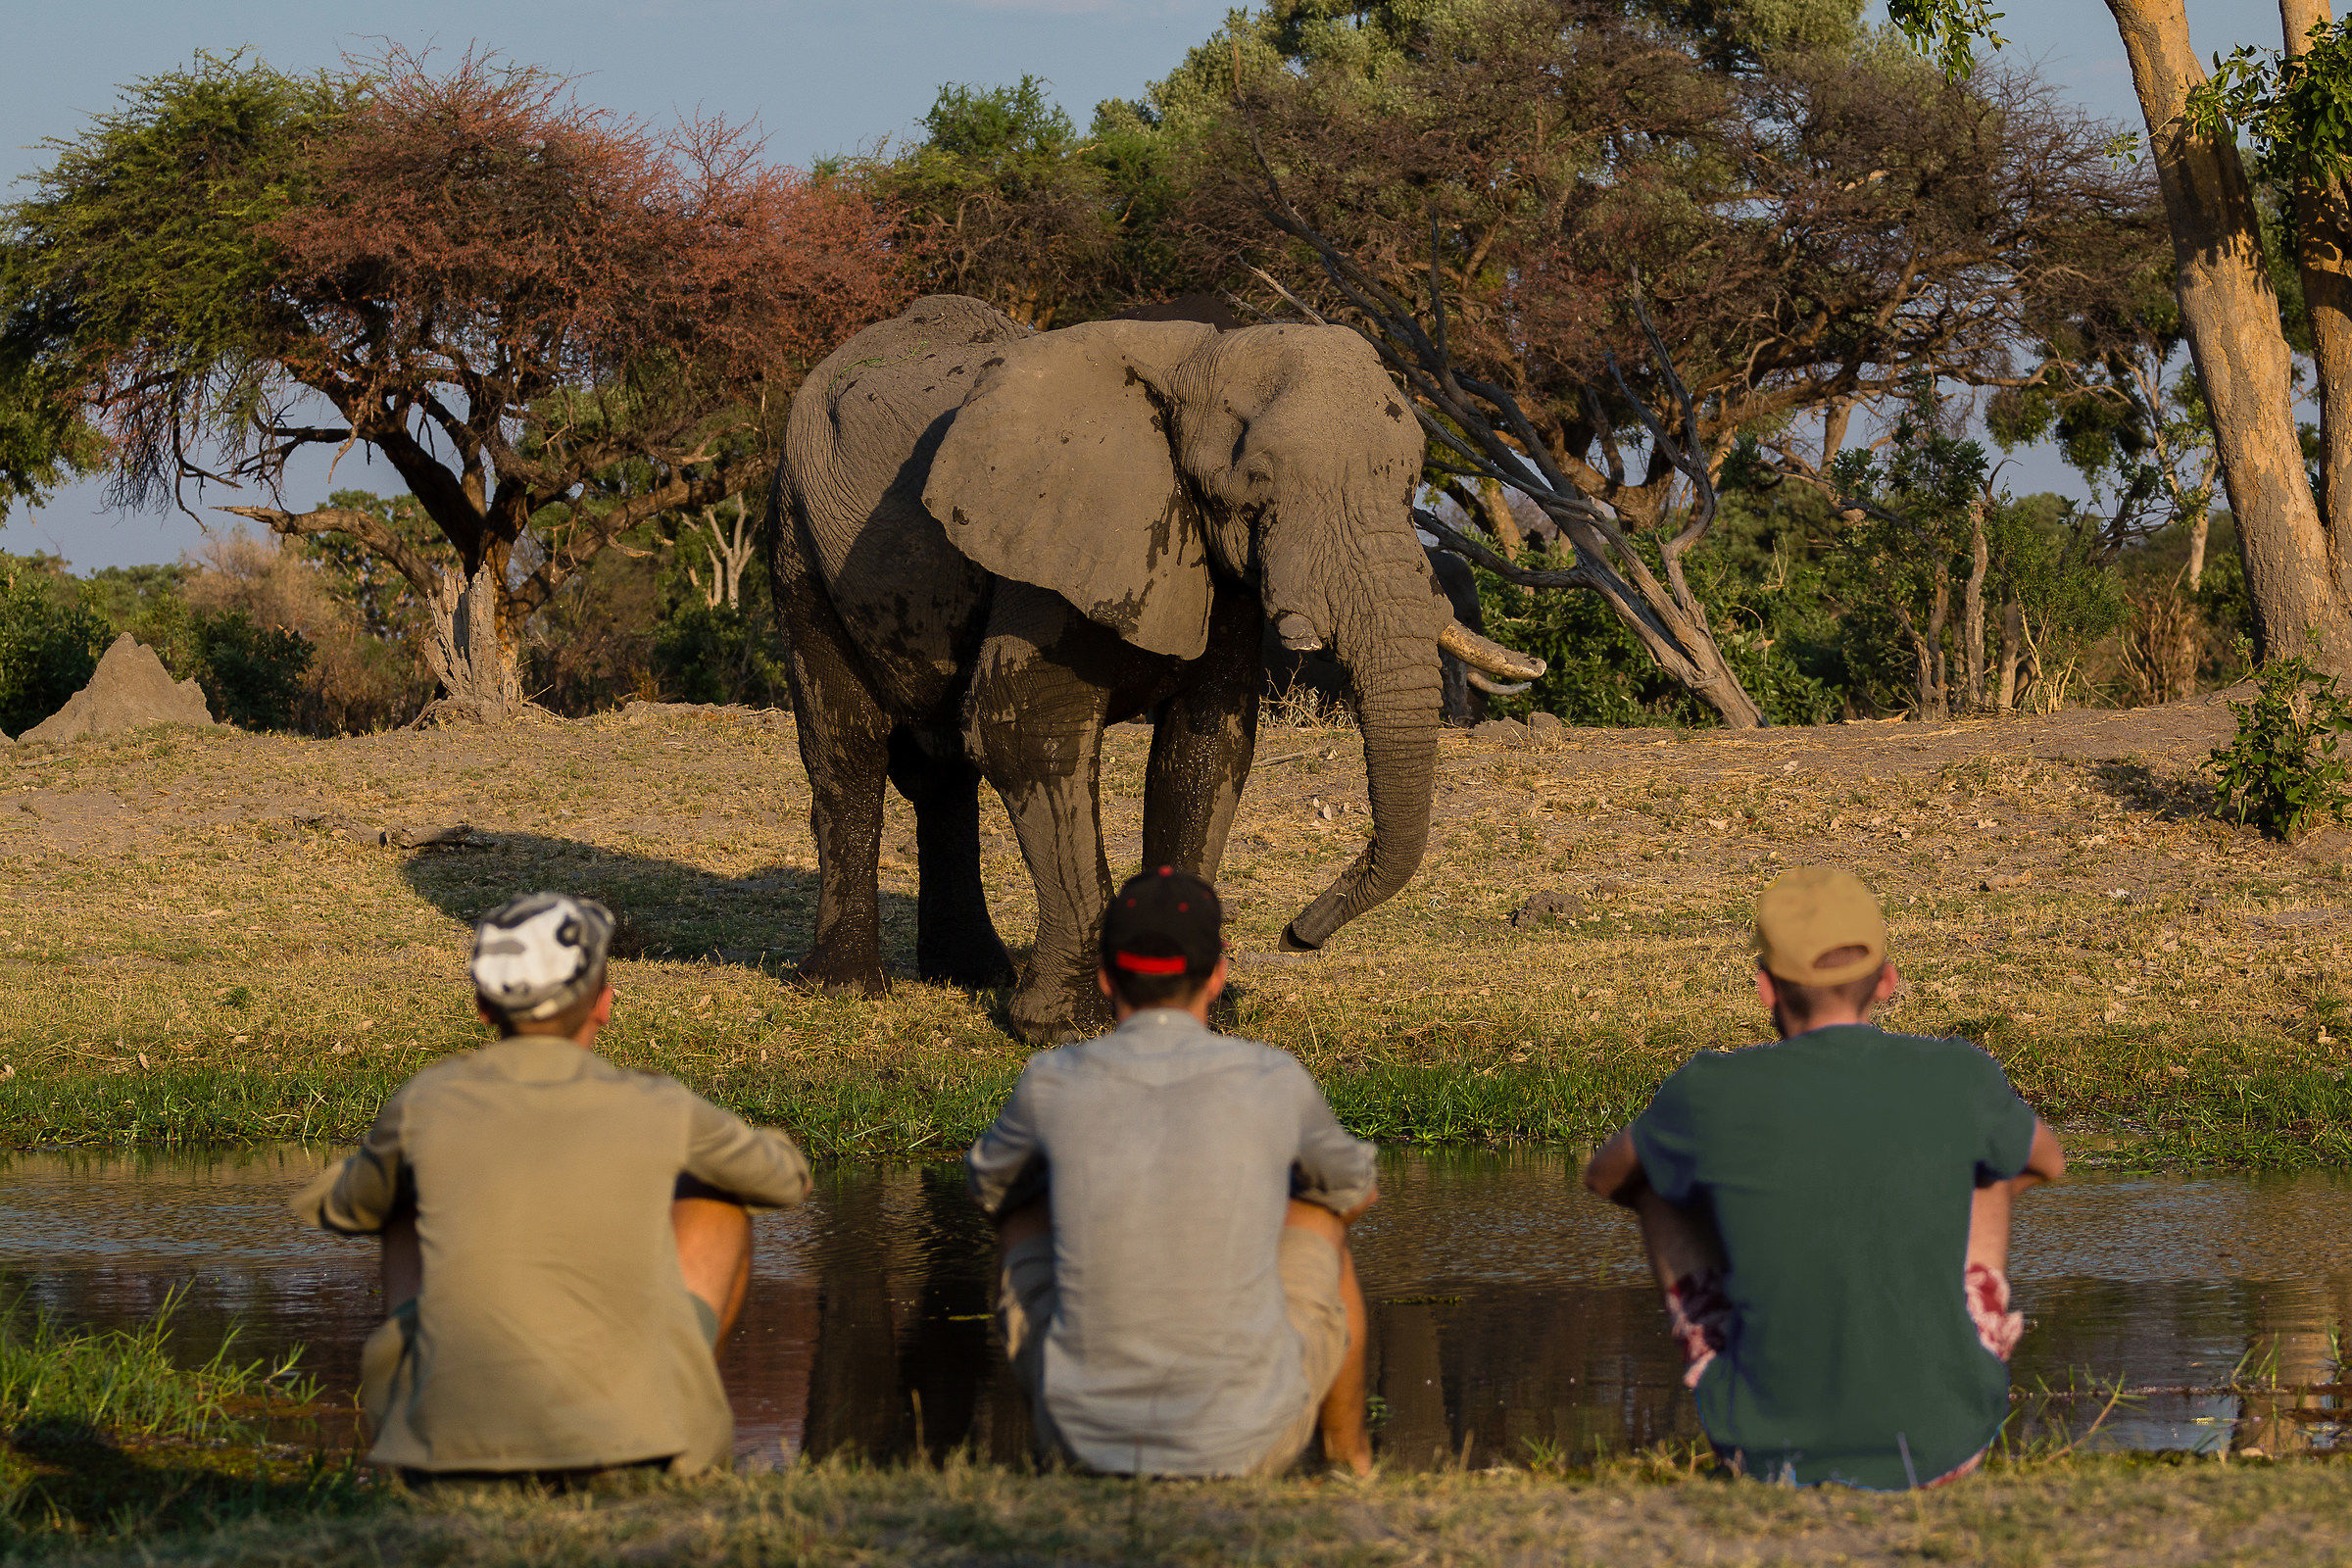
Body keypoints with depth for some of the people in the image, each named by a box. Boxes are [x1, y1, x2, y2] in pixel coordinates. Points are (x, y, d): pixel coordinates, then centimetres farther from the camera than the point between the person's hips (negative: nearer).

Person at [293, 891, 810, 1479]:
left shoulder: (426, 1104, 0)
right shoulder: (662, 1111, -2)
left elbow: (330, 1208, 22)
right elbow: (787, 1178, 21)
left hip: (449, 1433, 1)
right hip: (630, 1431, -1)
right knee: (719, 1205, 22)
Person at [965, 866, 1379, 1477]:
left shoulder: (1052, 1084, -4)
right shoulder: (1276, 1082, -5)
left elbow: (987, 1186, 21)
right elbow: (1356, 1191, 19)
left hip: (1087, 1435, 1)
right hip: (1246, 1446, -1)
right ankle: (1349, 1467, 46)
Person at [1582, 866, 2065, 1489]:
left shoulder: (1712, 1094, -12)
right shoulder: (1960, 1078, -10)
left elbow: (1604, 1176, 12)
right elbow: (2048, 1161, 16)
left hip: (1774, 1455, -1)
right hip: (1945, 1448, 1)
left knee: (1656, 1177, 21)